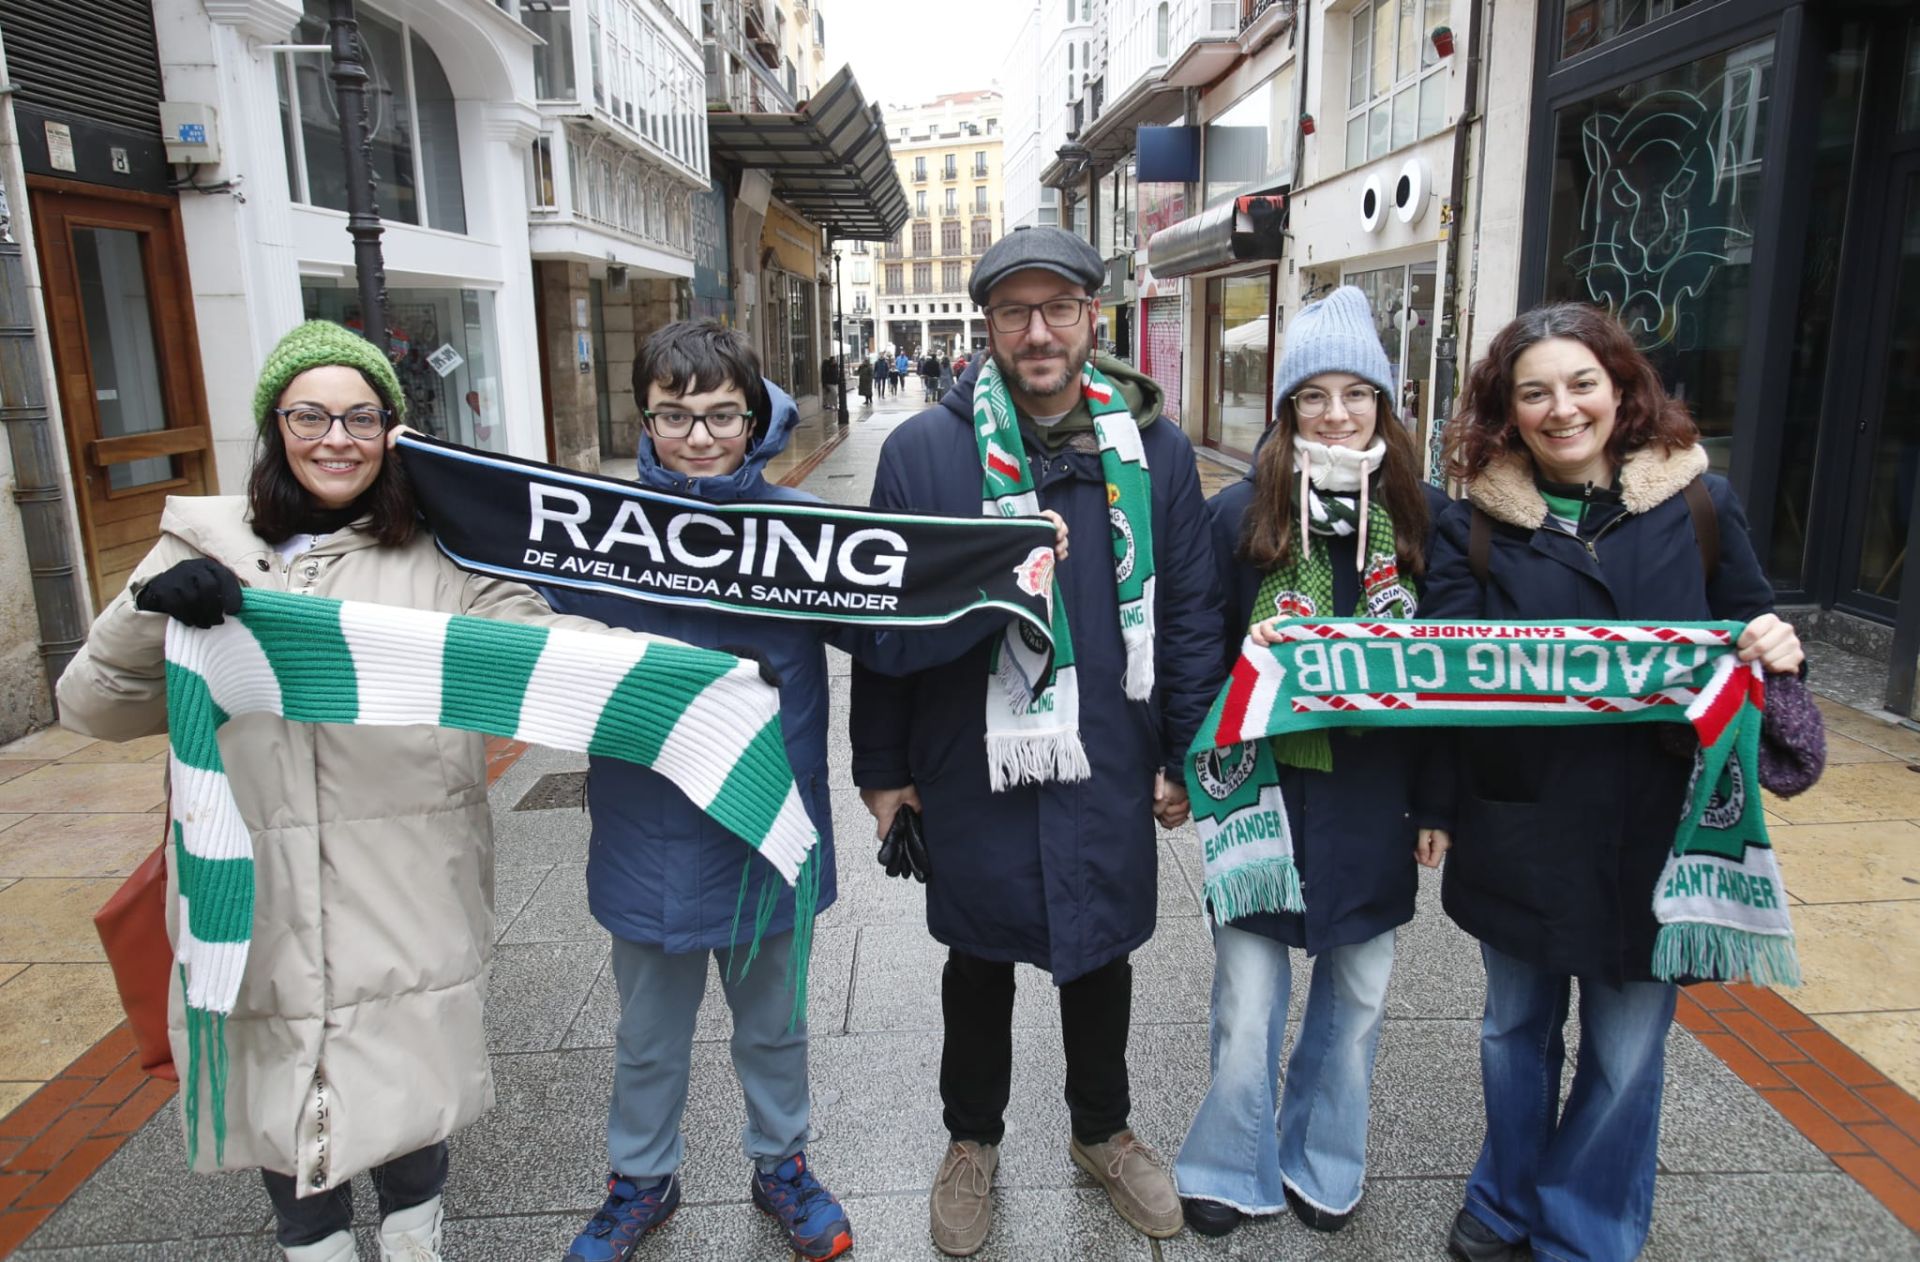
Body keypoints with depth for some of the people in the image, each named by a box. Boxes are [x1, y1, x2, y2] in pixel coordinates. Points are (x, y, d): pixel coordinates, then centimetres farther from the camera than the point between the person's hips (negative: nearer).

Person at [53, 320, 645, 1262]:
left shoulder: (441, 554, -2)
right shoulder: (206, 548, 4)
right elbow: (93, 709, 4)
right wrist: (149, 612, -17)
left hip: (406, 892, -1)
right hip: (258, 896, 2)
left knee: (408, 1080, 14)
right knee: (276, 1089, 16)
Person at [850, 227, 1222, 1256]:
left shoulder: (1156, 448, -2)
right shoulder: (923, 449, -8)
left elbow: (1189, 611, 2)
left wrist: (1187, 754, 1)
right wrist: (881, 769, -2)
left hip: (1109, 770, 2)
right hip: (970, 771, -1)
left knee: (1101, 952, 20)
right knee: (980, 960, 18)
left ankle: (1102, 1129, 45)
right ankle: (972, 1139, 42)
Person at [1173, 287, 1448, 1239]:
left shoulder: (1425, 515, 1)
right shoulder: (1237, 515, -7)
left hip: (1375, 801, 3)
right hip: (1265, 796, -3)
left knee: (1357, 997, 17)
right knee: (1247, 1005, 4)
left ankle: (1320, 1162, 40)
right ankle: (1230, 1170, 29)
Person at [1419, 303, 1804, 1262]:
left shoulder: (1698, 501, 0)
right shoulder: (1475, 523, -1)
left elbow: (1750, 632, 9)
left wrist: (1778, 652, -14)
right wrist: (1433, 805, -8)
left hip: (1657, 825, 0)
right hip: (1518, 825, 1)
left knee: (1626, 1046, 9)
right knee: (1517, 1026, 18)